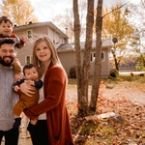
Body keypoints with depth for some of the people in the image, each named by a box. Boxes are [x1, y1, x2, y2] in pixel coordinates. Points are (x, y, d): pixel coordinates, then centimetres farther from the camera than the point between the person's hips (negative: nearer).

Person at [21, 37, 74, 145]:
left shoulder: (57, 71, -15)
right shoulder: (37, 71, 8)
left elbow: (53, 100, -21)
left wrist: (29, 112, -14)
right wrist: (21, 86, -11)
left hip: (50, 123, -7)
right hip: (35, 121, 7)